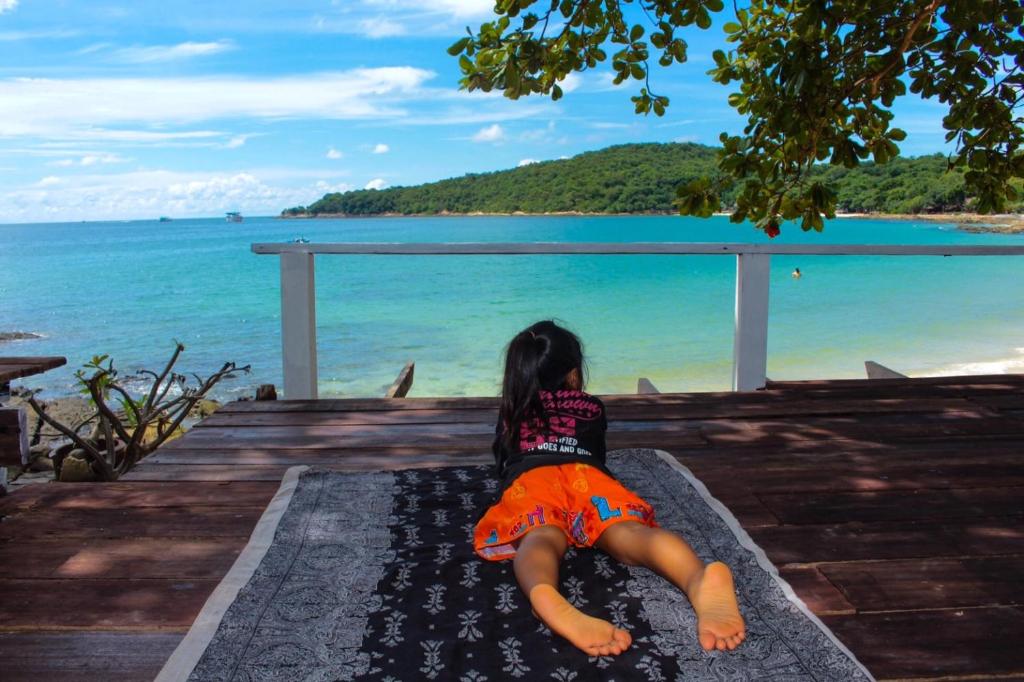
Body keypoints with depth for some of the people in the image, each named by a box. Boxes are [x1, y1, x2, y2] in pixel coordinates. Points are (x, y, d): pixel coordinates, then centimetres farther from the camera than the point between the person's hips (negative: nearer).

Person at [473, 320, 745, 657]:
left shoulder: (509, 415, 38)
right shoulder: (591, 408, 36)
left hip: (527, 478, 0)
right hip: (587, 473, 0)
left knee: (541, 538, -32)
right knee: (629, 533, -27)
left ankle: (547, 598, -72)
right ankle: (702, 580, -63)